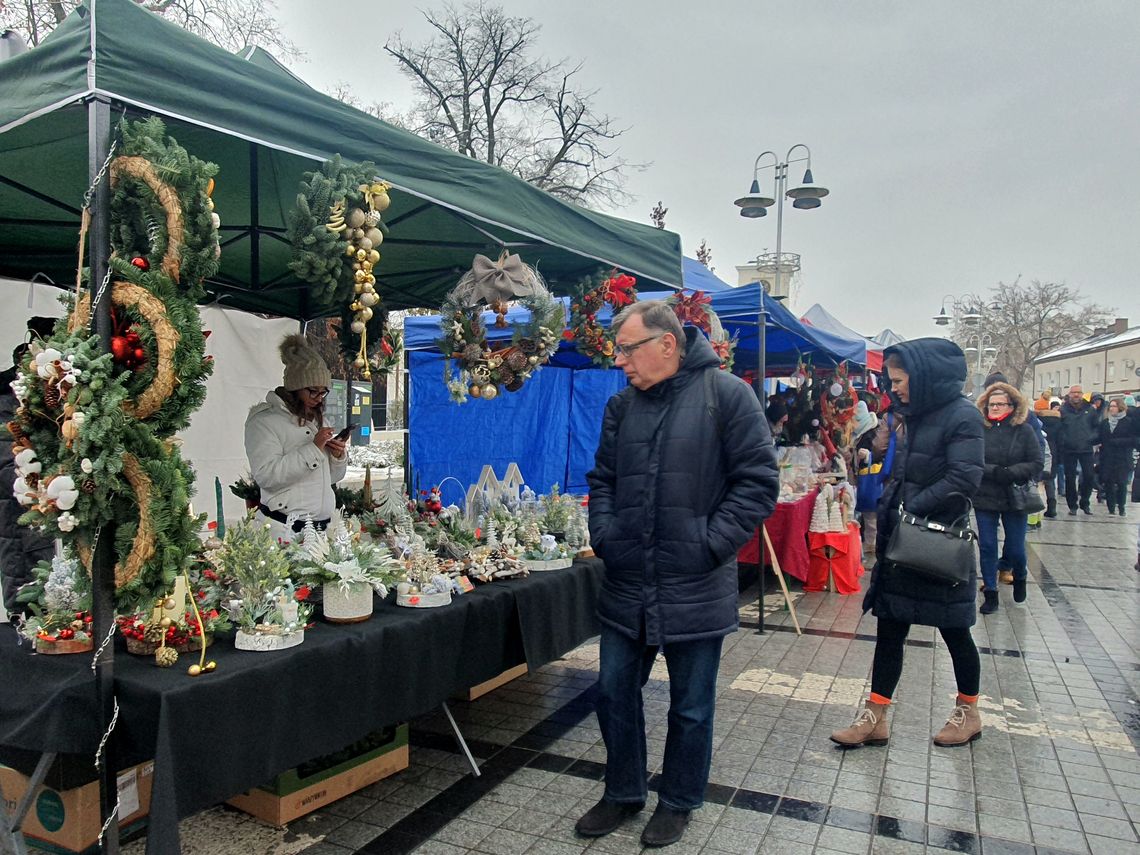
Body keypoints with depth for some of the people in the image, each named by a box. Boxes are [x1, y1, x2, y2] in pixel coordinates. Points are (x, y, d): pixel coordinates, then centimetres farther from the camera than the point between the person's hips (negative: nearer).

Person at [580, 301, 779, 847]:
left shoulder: (726, 395, -10)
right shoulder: (621, 405, 6)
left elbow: (758, 481, -11)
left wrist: (711, 545, -16)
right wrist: (604, 535, -1)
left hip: (696, 590, -5)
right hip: (626, 584, 5)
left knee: (691, 706, 13)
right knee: (615, 691, 16)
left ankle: (679, 802, 36)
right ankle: (623, 793, 38)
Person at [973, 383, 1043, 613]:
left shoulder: (1024, 431, -3)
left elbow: (1037, 463, -7)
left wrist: (1009, 473, -18)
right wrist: (994, 472, -22)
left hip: (1015, 499, 0)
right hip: (985, 498, 0)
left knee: (1015, 548, 8)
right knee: (987, 547, 5)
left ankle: (1020, 578, 40)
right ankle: (990, 594, 17)